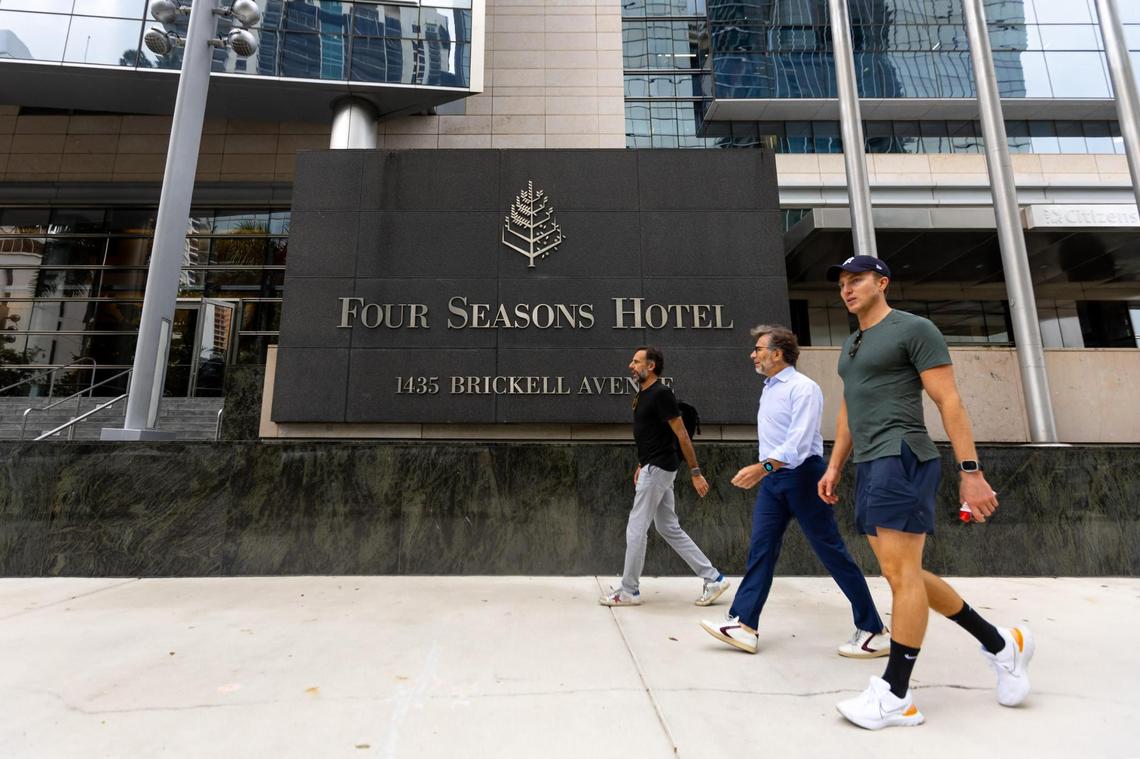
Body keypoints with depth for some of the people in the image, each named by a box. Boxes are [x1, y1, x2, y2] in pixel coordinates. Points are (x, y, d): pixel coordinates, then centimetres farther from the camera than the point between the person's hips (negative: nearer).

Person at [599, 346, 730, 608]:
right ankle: (713, 579, 20)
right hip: (652, 468, 10)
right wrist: (640, 465, 21)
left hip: (658, 469, -10)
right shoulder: (642, 395, 13)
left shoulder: (661, 394, -16)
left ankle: (629, 591, 13)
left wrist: (695, 472, -16)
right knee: (670, 529, 13)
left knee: (636, 529, -1)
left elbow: (681, 435, -17)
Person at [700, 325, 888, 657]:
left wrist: (761, 468, -34)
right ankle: (743, 623, 4)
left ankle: (873, 630, 17)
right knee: (761, 548, 2)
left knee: (831, 551, 2)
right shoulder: (768, 389, 13)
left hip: (801, 474, -8)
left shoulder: (802, 388, -14)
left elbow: (798, 444, -25)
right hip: (772, 479, 8)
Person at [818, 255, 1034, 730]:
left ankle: (896, 697, 2)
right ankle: (1000, 644, 29)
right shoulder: (850, 345, 21)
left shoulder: (914, 329, -3)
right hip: (868, 468, 9)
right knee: (904, 574, 12)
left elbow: (949, 402, -8)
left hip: (901, 459, -9)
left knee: (901, 574, -7)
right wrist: (834, 467, 20)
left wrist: (970, 471, -13)